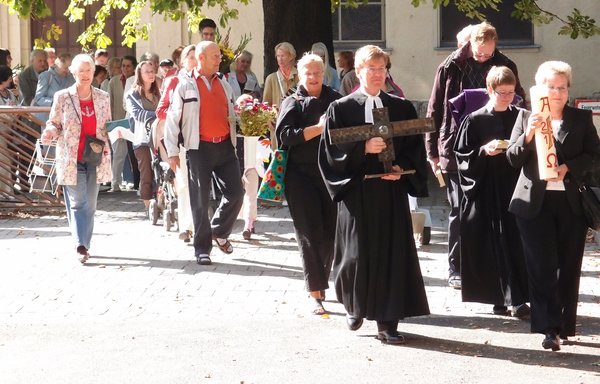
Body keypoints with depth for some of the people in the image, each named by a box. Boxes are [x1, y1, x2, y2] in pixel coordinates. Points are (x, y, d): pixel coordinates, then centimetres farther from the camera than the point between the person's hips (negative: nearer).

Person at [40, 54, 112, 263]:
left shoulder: (102, 97, 8)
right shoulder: (62, 97, -1)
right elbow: (54, 123, 4)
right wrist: (49, 133, -18)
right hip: (71, 159, -3)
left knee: (90, 204, 5)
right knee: (77, 202, -8)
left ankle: (85, 244, 15)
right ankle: (81, 246, -11)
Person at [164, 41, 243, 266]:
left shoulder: (224, 85, 16)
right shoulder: (185, 87, 0)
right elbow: (172, 120, -1)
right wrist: (172, 152, -5)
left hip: (225, 146, 4)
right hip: (200, 148, -4)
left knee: (236, 192, 0)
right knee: (200, 200, 0)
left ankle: (219, 232, 24)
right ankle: (202, 249, 8)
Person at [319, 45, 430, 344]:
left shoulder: (402, 108, 8)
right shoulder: (341, 108, 1)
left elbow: (415, 149, 9)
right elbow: (331, 151, -5)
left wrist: (401, 168, -10)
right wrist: (364, 148, -19)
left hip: (392, 191, 2)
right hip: (356, 191, -2)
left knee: (392, 253, -1)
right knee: (357, 253, 3)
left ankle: (387, 322, 5)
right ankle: (355, 306, 30)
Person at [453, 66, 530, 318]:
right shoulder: (475, 121, 0)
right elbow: (462, 156, 0)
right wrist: (484, 152, -16)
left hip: (515, 188, 2)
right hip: (487, 191, -2)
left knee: (516, 242, -2)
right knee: (494, 245, -2)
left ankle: (516, 298, 4)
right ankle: (501, 297, 2)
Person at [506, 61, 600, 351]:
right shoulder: (526, 117, 7)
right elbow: (513, 158, 3)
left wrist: (568, 168, -12)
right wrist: (528, 135, -15)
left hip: (571, 204, 1)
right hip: (534, 203, -1)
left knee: (568, 267, 5)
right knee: (542, 268, -6)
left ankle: (565, 326, 16)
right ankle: (550, 328, -6)